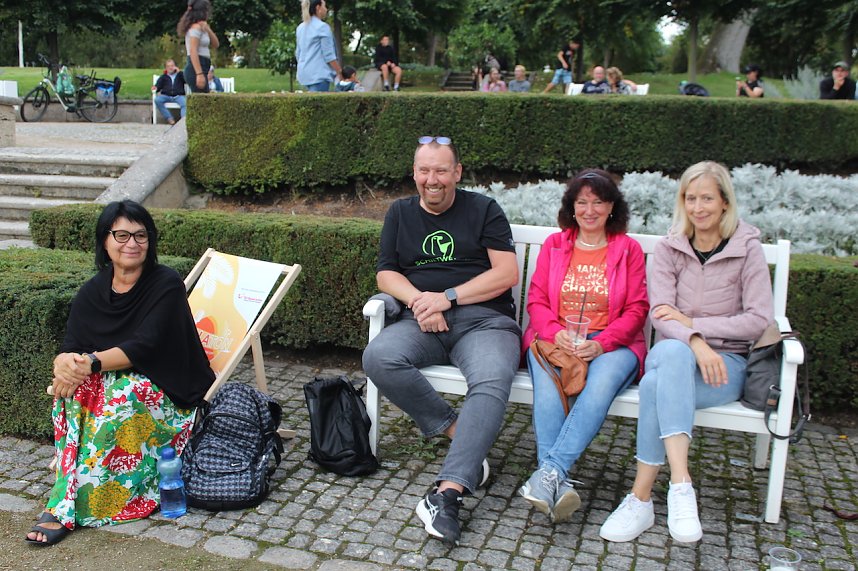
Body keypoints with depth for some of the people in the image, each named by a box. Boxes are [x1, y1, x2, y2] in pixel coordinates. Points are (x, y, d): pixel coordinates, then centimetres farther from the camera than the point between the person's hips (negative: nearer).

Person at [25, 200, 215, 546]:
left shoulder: (167, 285, -11)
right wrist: (64, 362, -30)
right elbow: (70, 348, -5)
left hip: (165, 394, -4)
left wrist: (91, 363, -30)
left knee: (120, 398, -33)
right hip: (113, 382, 4)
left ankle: (68, 506, -25)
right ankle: (65, 500, -23)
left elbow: (145, 346, -20)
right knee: (76, 388, -26)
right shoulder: (91, 293, 3)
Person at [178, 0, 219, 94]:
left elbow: (215, 45, 18)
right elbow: (193, 52, -18)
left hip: (200, 69, 10)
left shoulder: (200, 28, 19)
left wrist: (208, 29, 2)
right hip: (197, 69, -10)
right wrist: (199, 74, -26)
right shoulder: (196, 27, -9)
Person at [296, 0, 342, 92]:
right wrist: (339, 72, -4)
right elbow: (329, 55, -11)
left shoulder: (300, 27, 12)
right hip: (319, 73, -8)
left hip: (304, 73, 8)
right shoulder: (322, 27, -10)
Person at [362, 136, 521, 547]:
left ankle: (447, 493, -41)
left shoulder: (483, 210, 12)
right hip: (423, 324, 3)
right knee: (379, 358, -30)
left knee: (492, 382, -35)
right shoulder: (400, 213, 21)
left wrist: (447, 297, -8)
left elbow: (507, 273, 2)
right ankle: (457, 432, -19)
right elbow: (386, 274, 14)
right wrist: (419, 301, -7)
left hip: (483, 319, -3)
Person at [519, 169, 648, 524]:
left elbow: (636, 308, 4)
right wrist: (555, 333, -12)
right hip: (555, 339, 1)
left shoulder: (628, 249, 12)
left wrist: (602, 343, -14)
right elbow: (536, 299, 9)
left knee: (603, 380, -36)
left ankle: (549, 471, -43)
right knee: (547, 381, -34)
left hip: (611, 344, -1)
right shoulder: (554, 245, 17)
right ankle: (557, 483, -42)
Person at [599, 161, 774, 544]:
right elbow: (660, 315, -6)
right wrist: (695, 342, -26)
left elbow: (760, 319, -5)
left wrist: (692, 322, -10)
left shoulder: (747, 248, 3)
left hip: (726, 363, -2)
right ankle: (681, 485, -41)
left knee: (657, 385, -34)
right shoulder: (669, 248, 8)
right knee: (672, 352, -37)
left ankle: (641, 499, -32)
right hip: (674, 356, 2)